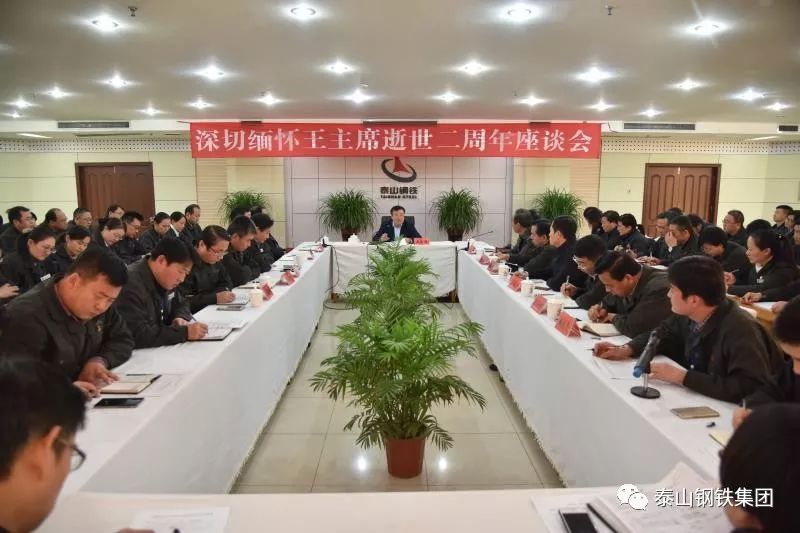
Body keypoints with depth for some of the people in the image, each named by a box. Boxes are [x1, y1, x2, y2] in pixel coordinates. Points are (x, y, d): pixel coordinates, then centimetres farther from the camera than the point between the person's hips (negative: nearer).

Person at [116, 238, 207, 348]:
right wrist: (185, 332, -30)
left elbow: (181, 304, 18)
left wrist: (180, 318, -5)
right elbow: (137, 335, -31)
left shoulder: (163, 279, 3)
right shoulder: (131, 284, -24)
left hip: (159, 349, 8)